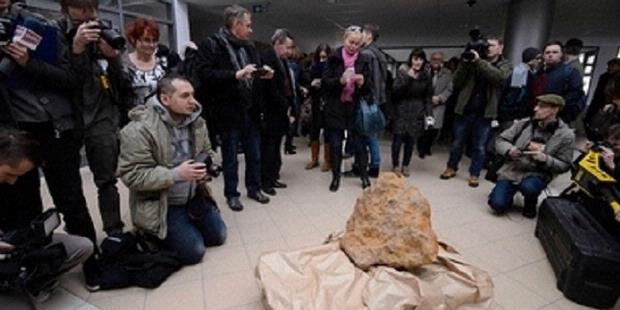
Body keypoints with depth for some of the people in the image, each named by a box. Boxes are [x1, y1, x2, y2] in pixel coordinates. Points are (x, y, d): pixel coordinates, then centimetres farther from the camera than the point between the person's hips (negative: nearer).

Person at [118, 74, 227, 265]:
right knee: (194, 251, -10)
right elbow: (132, 175, -23)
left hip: (194, 197, 7)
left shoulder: (196, 120, -2)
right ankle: (153, 234, 16)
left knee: (218, 237, 9)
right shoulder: (139, 129, -22)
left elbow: (206, 152, 12)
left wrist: (205, 170, -11)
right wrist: (176, 174, -29)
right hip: (160, 205, -6)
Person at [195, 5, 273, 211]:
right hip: (228, 111, -6)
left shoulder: (248, 46, 15)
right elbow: (204, 74, -19)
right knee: (230, 157, 8)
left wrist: (264, 74, 2)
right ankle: (231, 194, 25)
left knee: (254, 154, 14)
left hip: (250, 110, 6)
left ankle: (254, 188, 32)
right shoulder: (211, 45, -7)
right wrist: (236, 75, -25)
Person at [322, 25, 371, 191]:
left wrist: (362, 82, -18)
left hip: (355, 108, 1)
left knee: (359, 143, 2)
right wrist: (340, 80, -22)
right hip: (335, 107, -1)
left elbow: (367, 89, 4)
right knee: (335, 144, 6)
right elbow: (325, 83, -6)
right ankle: (336, 177, 21)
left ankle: (364, 176, 20)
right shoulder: (333, 58, -1)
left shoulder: (364, 60, 4)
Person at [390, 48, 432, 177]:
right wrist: (408, 78, -21)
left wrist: (428, 113, 1)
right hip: (401, 111, -2)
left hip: (417, 113, 2)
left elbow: (428, 96, 10)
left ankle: (405, 165, 20)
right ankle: (395, 165, 11)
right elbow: (396, 91, -11)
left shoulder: (426, 75, 6)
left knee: (411, 140, 3)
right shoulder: (403, 71, -2)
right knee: (398, 139, -6)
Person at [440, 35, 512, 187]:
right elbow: (456, 83, -2)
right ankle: (451, 168, 29)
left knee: (479, 147, 7)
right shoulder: (473, 63, 6)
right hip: (465, 111, 1)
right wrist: (465, 63, -13)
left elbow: (499, 77, -20)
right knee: (457, 143, 12)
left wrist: (478, 61, -21)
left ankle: (474, 174, 21)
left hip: (485, 114, -1)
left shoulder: (506, 65, 4)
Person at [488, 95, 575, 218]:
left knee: (528, 187, -37)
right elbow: (500, 140, 3)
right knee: (497, 205, -17)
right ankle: (511, 191, 21)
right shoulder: (524, 123, -1)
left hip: (537, 174, -1)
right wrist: (509, 150, -18)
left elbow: (564, 165, -3)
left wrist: (544, 158, -22)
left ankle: (530, 204, 1)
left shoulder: (565, 135, -6)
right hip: (511, 169, 1)